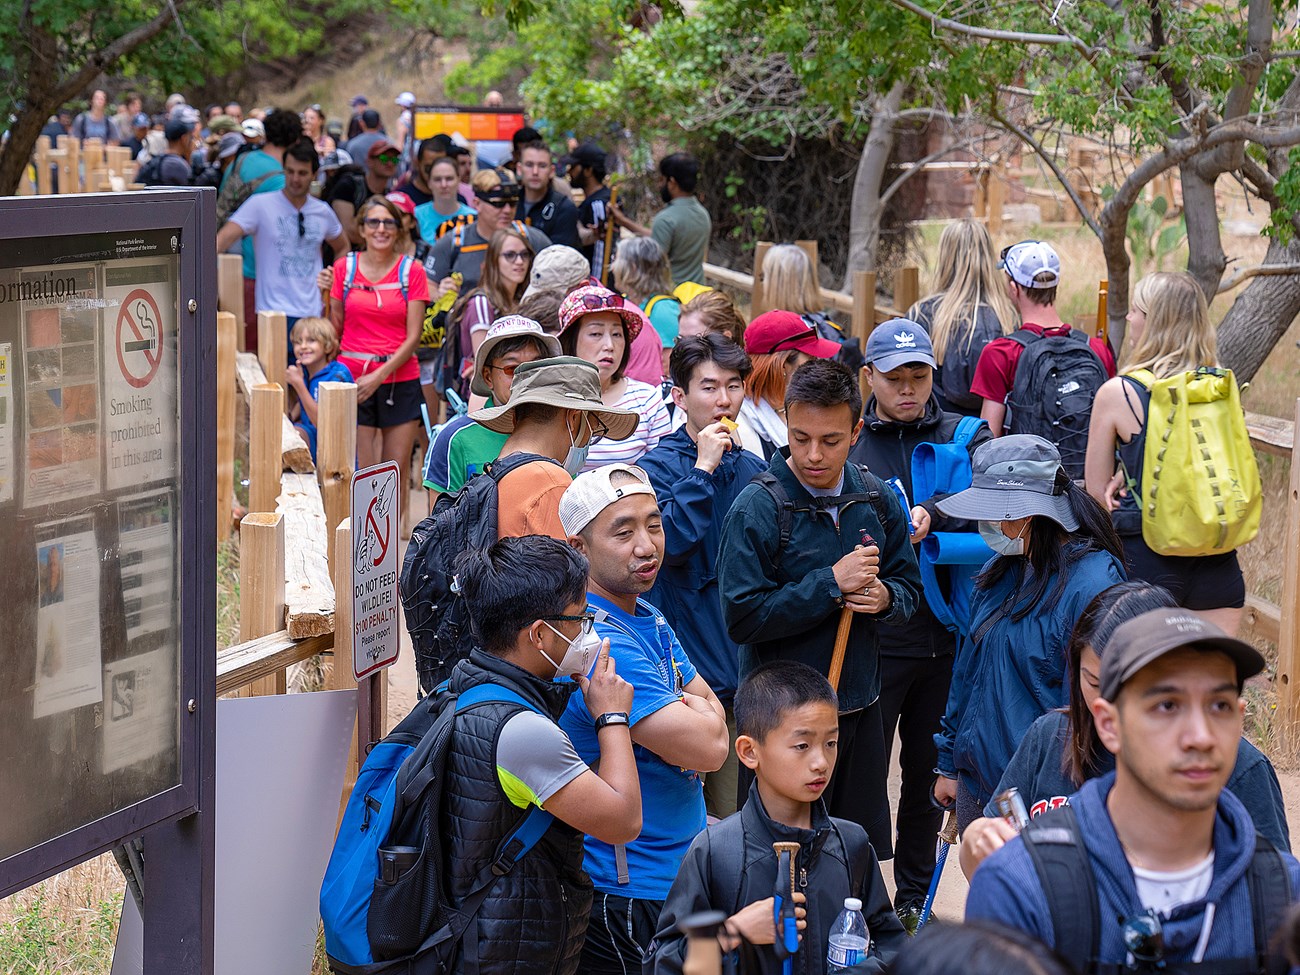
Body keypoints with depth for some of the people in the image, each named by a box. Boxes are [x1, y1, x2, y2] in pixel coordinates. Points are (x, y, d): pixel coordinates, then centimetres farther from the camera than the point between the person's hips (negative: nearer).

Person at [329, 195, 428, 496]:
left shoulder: (411, 271, 2)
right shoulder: (344, 268, 5)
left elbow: (413, 337, -1)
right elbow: (334, 328, 10)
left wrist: (379, 375, -11)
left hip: (400, 379, 0)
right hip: (353, 379, 0)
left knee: (397, 471, 2)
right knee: (360, 471, -5)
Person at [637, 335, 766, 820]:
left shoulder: (753, 470, 11)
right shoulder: (657, 466, -5)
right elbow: (670, 542, -21)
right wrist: (703, 469, -16)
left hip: (744, 671, 5)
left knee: (735, 814, 9)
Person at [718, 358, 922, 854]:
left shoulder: (877, 501, 3)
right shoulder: (758, 507, -13)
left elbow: (908, 584, 14)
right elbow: (742, 616, -18)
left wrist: (886, 598, -10)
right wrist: (831, 584, -21)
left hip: (860, 708, 5)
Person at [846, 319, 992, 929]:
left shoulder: (963, 436, 7)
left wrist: (933, 516, -26)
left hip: (945, 634, 2)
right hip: (874, 636, -2)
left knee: (930, 769, 12)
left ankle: (915, 897, 25)